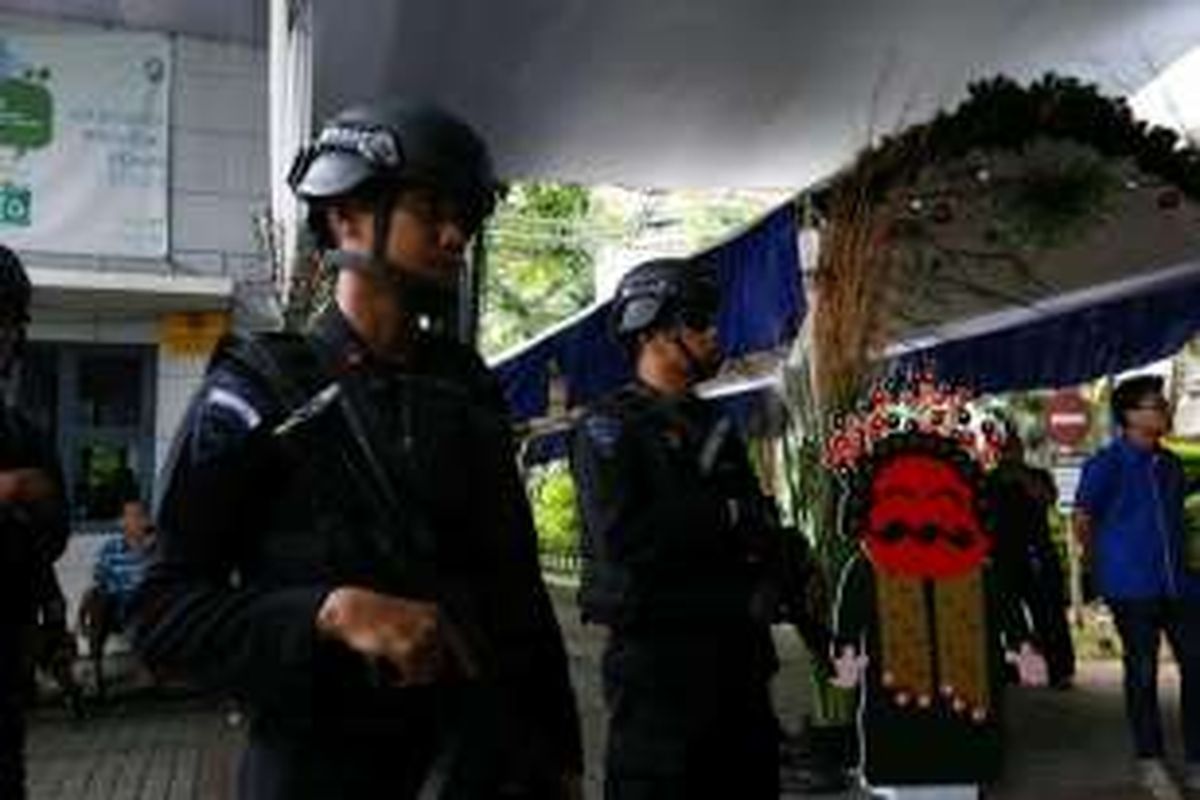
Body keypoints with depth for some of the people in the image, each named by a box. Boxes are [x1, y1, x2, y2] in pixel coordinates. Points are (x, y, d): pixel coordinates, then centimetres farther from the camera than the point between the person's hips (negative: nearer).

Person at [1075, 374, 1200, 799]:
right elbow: (1082, 521, -3)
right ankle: (1150, 761, 21)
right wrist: (1104, 566, 4)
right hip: (1132, 587, -5)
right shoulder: (1106, 465, -9)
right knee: (1143, 670, 5)